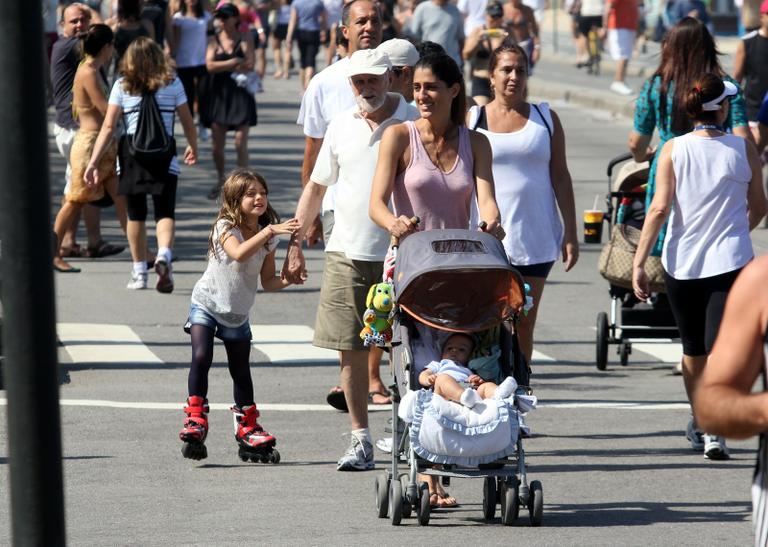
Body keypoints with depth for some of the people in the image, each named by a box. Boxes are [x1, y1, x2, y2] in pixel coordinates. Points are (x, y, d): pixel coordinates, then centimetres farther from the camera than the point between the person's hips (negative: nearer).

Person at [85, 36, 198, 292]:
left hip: (131, 153, 1)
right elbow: (188, 123, 7)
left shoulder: (121, 86, 0)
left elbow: (108, 127, -4)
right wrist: (193, 148, 26)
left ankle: (139, 272, 19)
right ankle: (164, 254, -30)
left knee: (136, 214, 14)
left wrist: (93, 163, -3)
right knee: (165, 212, -1)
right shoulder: (172, 84, 2)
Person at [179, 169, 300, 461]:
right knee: (201, 358, -21)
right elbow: (239, 253, -40)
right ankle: (195, 420, -14)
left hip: (238, 313, 4)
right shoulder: (225, 227, -18)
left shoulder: (268, 237, -3)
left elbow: (268, 281, 1)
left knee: (241, 371, 10)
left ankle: (247, 426, 24)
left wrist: (288, 280, -19)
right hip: (207, 304, -4)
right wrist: (269, 231, -48)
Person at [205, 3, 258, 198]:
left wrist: (223, 66, -8)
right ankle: (220, 179, 28)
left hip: (241, 94, -3)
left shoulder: (245, 39, -1)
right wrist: (234, 62, -15)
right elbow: (210, 65, -10)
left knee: (240, 143, -8)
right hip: (220, 94, 3)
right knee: (217, 144, 6)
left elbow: (249, 65, -11)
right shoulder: (215, 41, 4)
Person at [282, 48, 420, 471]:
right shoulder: (341, 125, 10)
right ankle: (360, 439, 8)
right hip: (347, 252, 3)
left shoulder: (413, 123, -1)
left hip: (400, 255, -3)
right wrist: (295, 243, 14)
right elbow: (316, 186, 18)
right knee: (350, 349, 1)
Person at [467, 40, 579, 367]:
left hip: (536, 239, 2)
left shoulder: (545, 119, 8)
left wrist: (570, 233, 4)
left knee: (524, 326, 5)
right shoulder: (473, 119, 4)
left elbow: (560, 177, 9)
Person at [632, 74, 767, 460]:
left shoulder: (673, 150, -4)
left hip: (682, 262, 1)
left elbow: (660, 208, -10)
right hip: (730, 262, -1)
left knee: (693, 349, 18)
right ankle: (714, 431, -22)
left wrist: (639, 261, -7)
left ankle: (700, 425, 35)